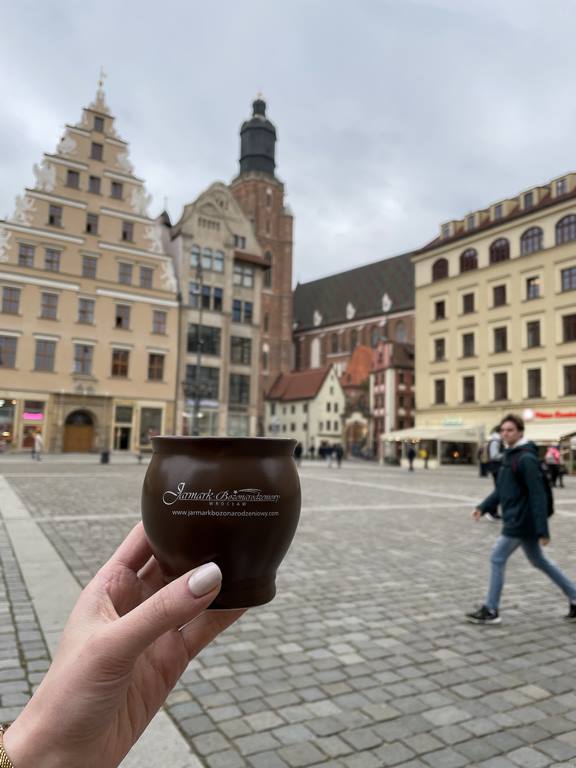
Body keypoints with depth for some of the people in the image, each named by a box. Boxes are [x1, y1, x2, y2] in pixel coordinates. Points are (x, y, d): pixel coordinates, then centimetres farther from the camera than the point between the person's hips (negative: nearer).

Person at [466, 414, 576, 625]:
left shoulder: (526, 459, -19)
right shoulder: (509, 456, 10)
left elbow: (538, 496, -21)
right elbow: (502, 489, 18)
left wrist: (542, 530, -22)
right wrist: (483, 507, 10)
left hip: (521, 521, -9)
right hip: (518, 521, 9)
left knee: (497, 559, -3)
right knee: (539, 561, 20)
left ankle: (490, 611, 8)